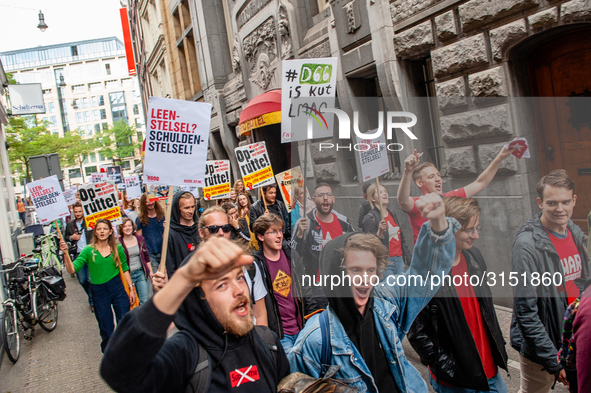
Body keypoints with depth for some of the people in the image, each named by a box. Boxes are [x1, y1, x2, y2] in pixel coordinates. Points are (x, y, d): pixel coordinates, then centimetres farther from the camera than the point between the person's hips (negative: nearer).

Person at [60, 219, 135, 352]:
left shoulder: (117, 248, 1)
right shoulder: (89, 250, -5)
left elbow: (125, 269, 8)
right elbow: (72, 269, -12)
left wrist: (131, 288, 5)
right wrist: (66, 253, -25)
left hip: (117, 288, 1)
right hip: (98, 291, -1)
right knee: (106, 328, 9)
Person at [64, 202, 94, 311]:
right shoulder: (70, 225, 10)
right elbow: (65, 237, 20)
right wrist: (71, 237, -1)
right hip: (77, 255, 3)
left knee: (90, 279, -3)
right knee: (82, 280, 8)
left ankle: (92, 301, 11)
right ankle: (91, 296, 32)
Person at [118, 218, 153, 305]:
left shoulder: (140, 239, 3)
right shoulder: (118, 242, -7)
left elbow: (146, 256, 11)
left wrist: (150, 271, 11)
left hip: (141, 273, 2)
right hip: (128, 275, -2)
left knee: (145, 300, -1)